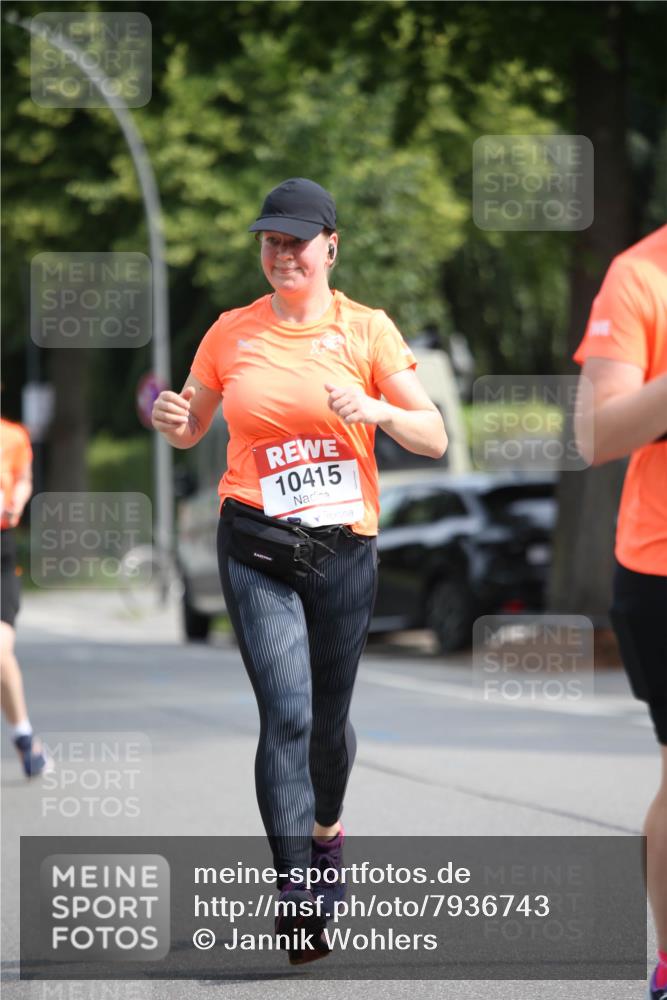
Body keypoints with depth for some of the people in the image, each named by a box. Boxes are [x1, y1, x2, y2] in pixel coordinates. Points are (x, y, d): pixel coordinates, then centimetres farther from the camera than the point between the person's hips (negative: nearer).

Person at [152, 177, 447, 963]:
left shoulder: (367, 330, 1)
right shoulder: (232, 333, 5)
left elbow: (434, 438, 1)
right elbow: (189, 431, 16)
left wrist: (380, 411, -19)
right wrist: (170, 419, -7)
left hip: (343, 546, 1)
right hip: (255, 545, -1)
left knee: (329, 720, 12)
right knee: (287, 713, -15)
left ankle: (326, 827, 43)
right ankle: (293, 889, -16)